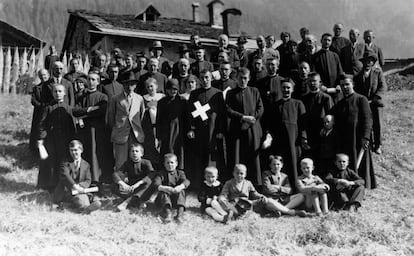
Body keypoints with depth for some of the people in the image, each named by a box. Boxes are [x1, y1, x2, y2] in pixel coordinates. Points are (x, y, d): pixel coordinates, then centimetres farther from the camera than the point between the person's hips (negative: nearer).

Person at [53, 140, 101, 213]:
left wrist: (80, 186, -16)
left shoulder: (86, 165, 17)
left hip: (80, 190, 1)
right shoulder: (65, 163, 10)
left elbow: (88, 181, 8)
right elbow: (65, 175, -11)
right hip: (66, 190, -1)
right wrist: (74, 186, -29)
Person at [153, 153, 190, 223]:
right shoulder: (161, 174, 4)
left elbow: (186, 182, -13)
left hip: (176, 198, 1)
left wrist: (180, 187, -37)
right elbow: (156, 184, -15)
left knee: (181, 191, -25)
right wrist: (165, 188, -36)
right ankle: (168, 213, -45)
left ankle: (180, 213, -40)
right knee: (163, 193, -29)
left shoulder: (180, 173, 8)